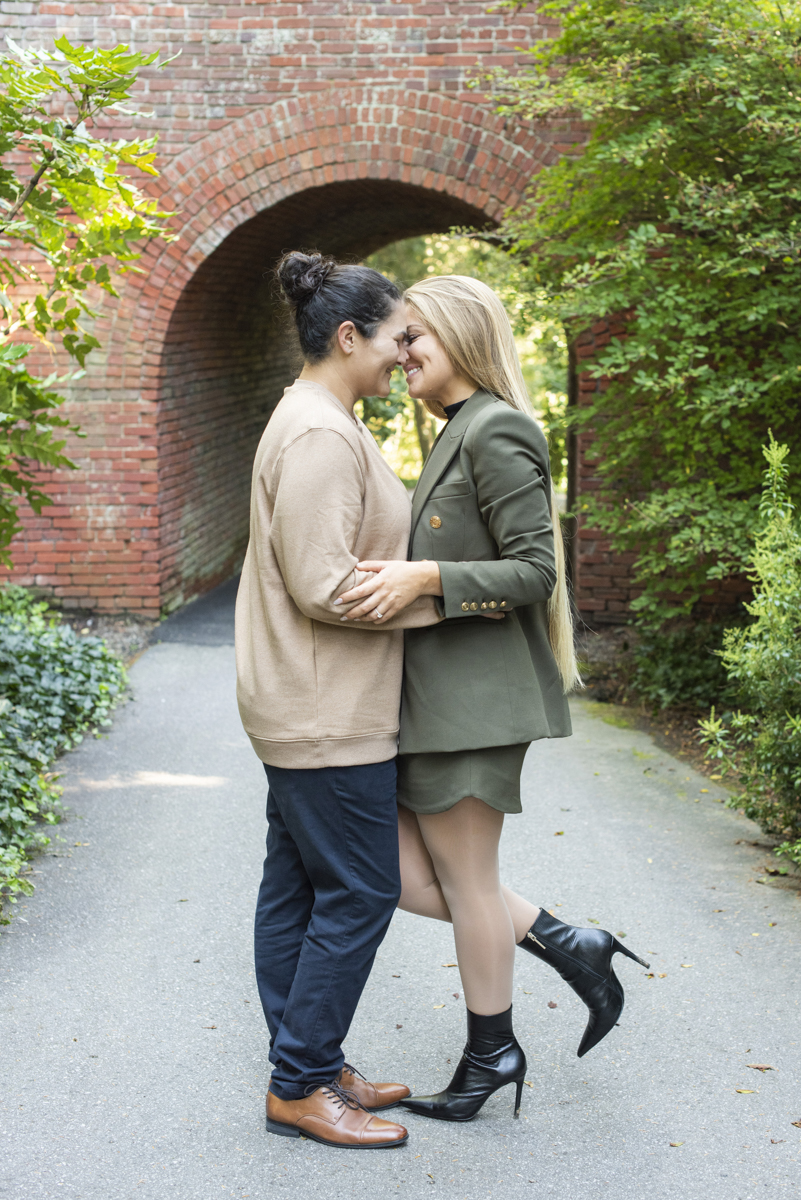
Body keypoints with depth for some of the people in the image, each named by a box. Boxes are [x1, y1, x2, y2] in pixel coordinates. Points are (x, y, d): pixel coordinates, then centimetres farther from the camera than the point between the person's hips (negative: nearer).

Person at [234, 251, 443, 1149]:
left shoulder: (317, 425, 15)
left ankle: (308, 1068, 25)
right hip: (328, 712, -11)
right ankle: (300, 1086, 7)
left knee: (297, 887, 14)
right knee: (358, 892, -3)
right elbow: (326, 586, -24)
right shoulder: (321, 435, -19)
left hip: (309, 705, 11)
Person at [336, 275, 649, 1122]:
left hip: (473, 693, -10)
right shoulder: (456, 435, 17)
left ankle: (491, 1054, 20)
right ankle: (565, 945, 18)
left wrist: (426, 577, -28)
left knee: (463, 876, 3)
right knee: (394, 867, 9)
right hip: (432, 693, 10)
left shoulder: (495, 433, -14)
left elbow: (534, 570, -19)